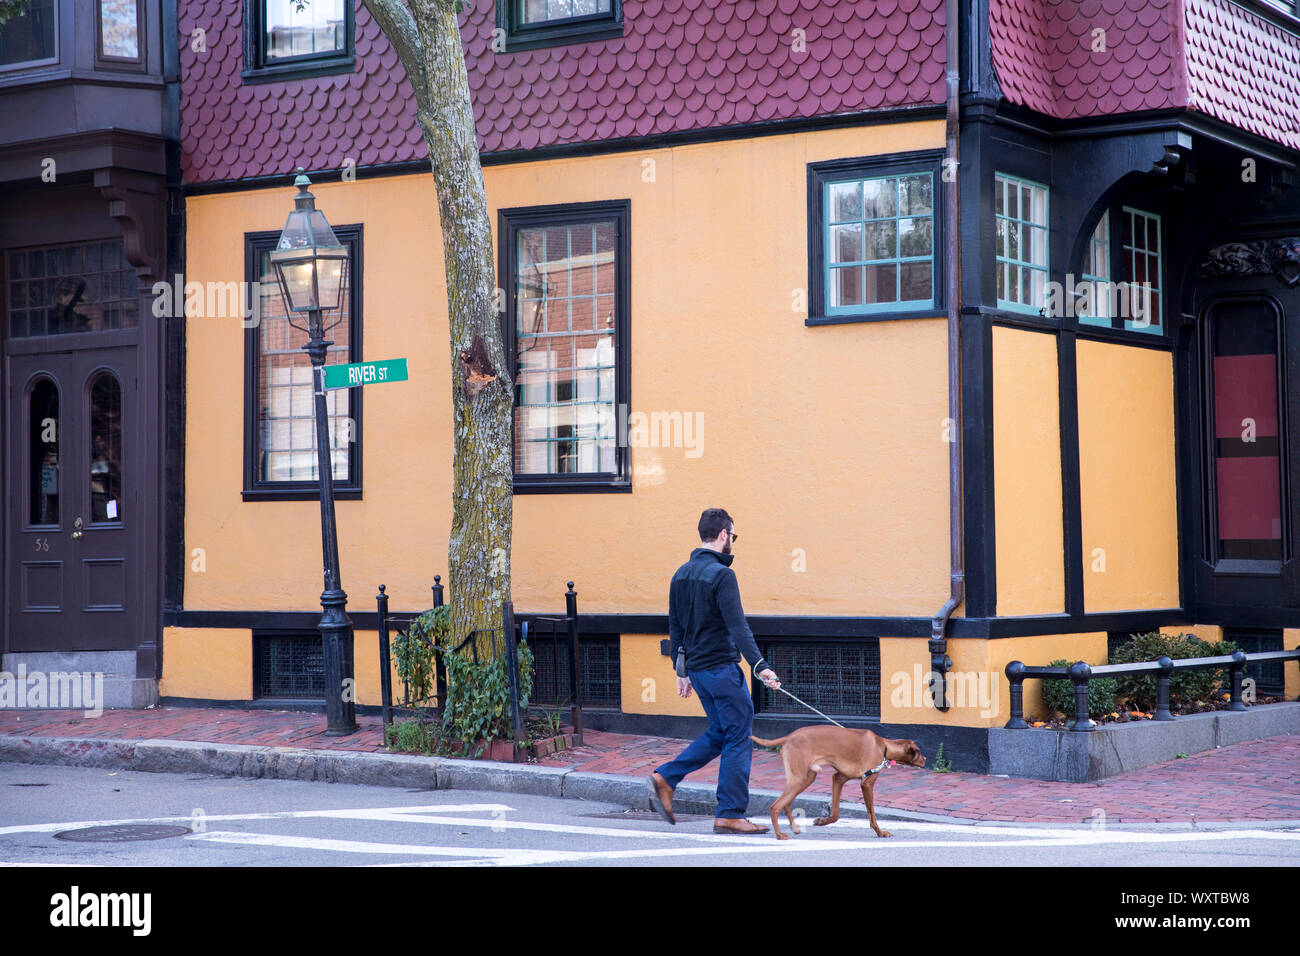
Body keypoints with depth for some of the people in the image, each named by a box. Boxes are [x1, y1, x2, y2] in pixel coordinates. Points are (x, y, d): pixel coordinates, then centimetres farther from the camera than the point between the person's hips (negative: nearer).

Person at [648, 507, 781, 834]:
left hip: (695, 668, 9)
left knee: (718, 734, 20)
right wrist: (760, 666, -26)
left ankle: (665, 778, 11)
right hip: (722, 667, -8)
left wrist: (681, 671, 22)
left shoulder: (681, 574, 11)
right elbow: (737, 626, -22)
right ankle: (730, 814, 0)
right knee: (738, 739, 0)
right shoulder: (721, 574, -15)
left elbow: (675, 627, 16)